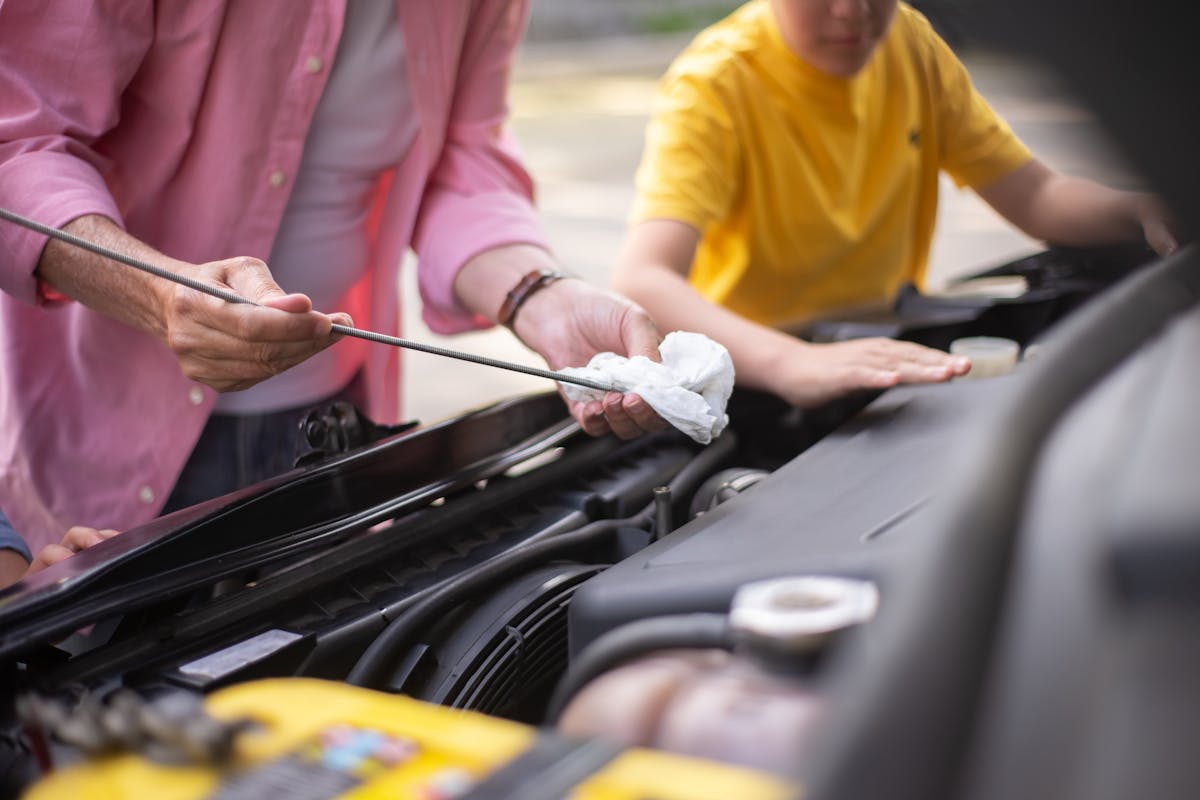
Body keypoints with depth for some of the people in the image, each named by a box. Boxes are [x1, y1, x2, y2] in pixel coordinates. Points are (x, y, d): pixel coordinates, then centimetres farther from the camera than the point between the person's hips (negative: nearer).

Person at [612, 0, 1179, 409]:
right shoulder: (712, 85, -19)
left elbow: (1037, 197, 4)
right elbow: (639, 284, -37)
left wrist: (1146, 210, -19)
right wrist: (792, 363, -55)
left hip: (893, 353, 5)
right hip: (752, 379, -5)